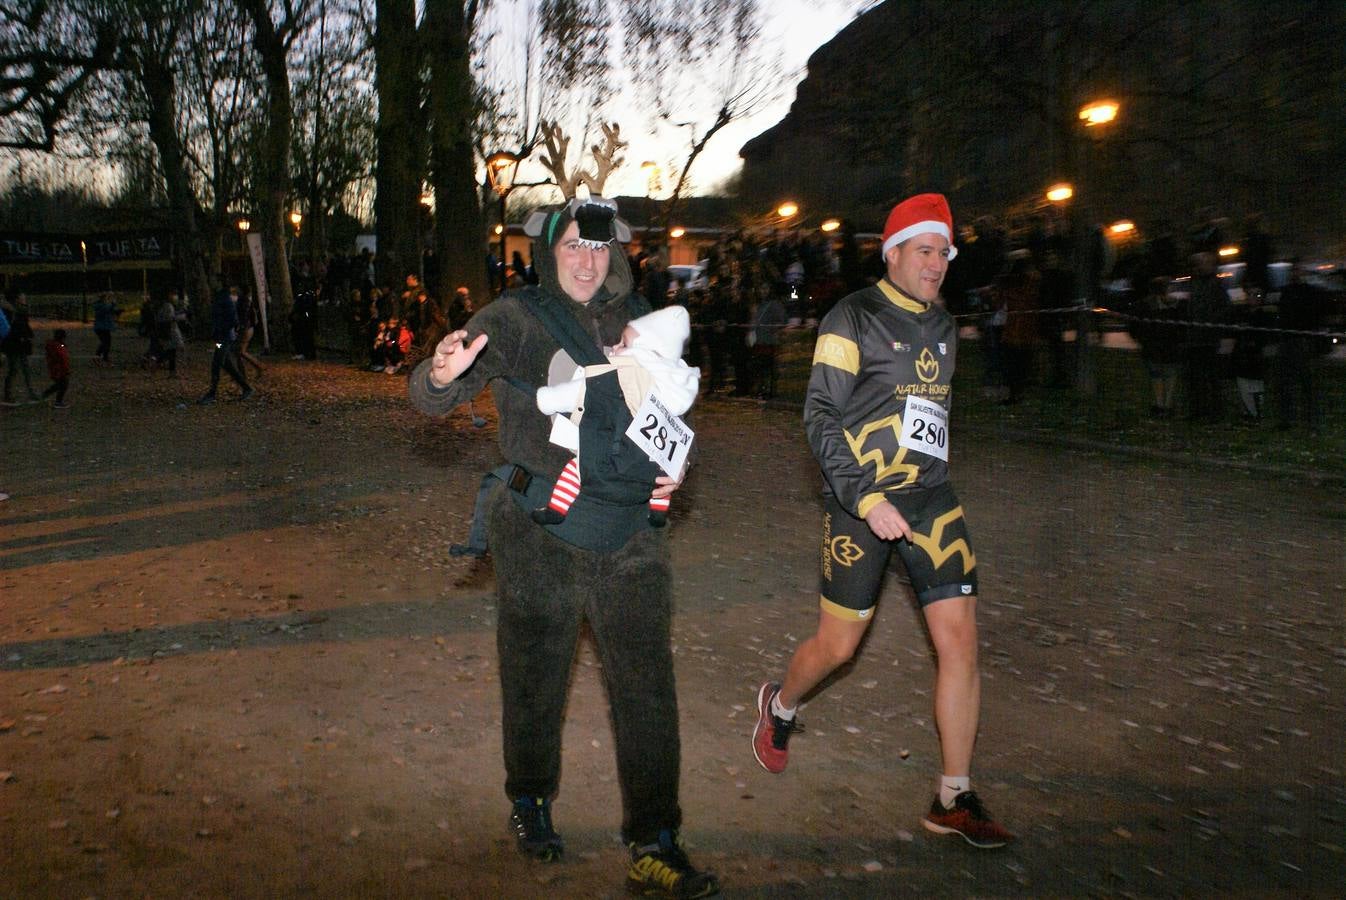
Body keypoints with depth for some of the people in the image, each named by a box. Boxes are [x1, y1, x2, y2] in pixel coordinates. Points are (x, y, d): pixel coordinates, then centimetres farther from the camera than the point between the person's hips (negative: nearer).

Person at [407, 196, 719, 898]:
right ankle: (530, 801, 36)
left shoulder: (635, 318, 8)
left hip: (628, 533, 3)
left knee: (646, 683, 2)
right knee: (534, 672, 11)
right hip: (540, 530, -3)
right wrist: (442, 375, -35)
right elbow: (429, 398, -12)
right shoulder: (515, 320, -4)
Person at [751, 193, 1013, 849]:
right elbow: (821, 419, -12)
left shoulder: (942, 327, 14)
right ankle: (780, 706, 39)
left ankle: (954, 800, 7)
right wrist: (868, 500, -19)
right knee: (839, 644, 5)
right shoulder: (853, 319, -7)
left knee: (960, 640, -3)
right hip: (860, 499, -5)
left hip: (931, 497, 6)